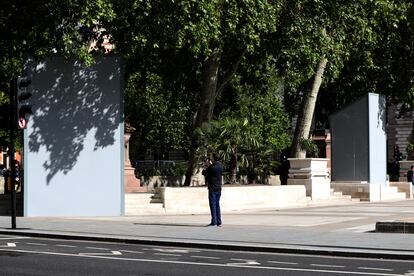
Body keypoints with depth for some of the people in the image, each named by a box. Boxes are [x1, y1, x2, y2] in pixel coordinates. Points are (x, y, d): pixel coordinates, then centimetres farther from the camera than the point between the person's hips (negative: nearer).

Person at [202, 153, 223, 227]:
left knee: (213, 205, -3)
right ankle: (219, 222, 11)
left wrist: (207, 166, 10)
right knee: (217, 205, 12)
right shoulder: (220, 166, 5)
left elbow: (204, 173, -4)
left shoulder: (212, 167, -16)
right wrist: (209, 165, 18)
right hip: (219, 188, 7)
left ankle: (214, 222, -5)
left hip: (212, 188, -7)